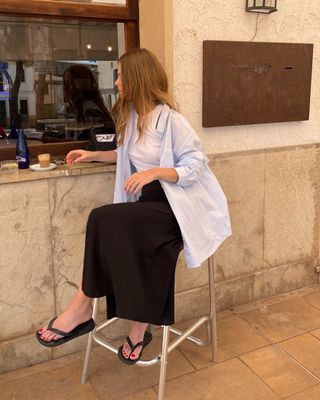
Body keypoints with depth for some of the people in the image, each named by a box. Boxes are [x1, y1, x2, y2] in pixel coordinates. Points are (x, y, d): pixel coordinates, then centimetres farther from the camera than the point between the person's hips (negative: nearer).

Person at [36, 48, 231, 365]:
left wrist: (155, 172, -24)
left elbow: (195, 166, -11)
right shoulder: (132, 115, 13)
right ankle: (139, 329, -14)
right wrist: (93, 155, 21)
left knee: (105, 220, -27)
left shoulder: (170, 119, -11)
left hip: (174, 207, -6)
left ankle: (82, 307, -16)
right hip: (147, 204, 6)